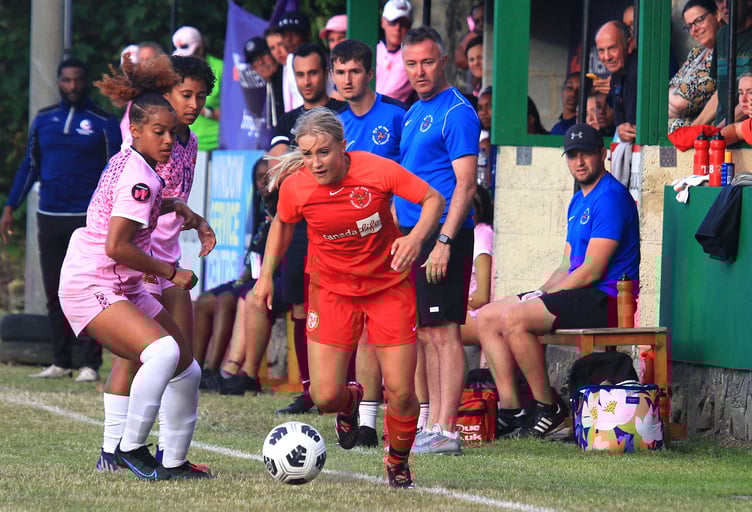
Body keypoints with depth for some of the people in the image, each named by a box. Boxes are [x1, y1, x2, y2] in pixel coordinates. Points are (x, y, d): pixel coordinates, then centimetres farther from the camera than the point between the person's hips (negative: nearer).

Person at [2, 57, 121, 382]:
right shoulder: (43, 120, 11)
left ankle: (90, 364, -4)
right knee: (54, 294, 5)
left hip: (88, 220, -4)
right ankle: (60, 362, 11)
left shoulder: (103, 124, 0)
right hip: (50, 218, 4)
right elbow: (30, 165, 16)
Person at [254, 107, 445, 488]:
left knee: (401, 394, -5)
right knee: (325, 397, -9)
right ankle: (351, 400, 31)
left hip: (389, 285, -1)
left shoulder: (376, 171, -21)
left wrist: (416, 237, -28)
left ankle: (398, 462, 26)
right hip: (331, 290, 1)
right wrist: (266, 275, 5)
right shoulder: (294, 186, -14)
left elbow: (434, 199, -10)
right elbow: (283, 223, 9)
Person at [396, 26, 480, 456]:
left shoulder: (457, 112, -10)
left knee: (443, 331, -9)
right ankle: (434, 427, 15)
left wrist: (443, 241, -22)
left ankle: (447, 432, -9)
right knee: (425, 335, 10)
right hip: (413, 235, 9)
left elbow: (465, 183, -16)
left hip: (442, 235, -9)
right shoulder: (415, 113, 18)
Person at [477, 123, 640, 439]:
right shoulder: (578, 202, 20)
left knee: (514, 319, -26)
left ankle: (548, 409, -16)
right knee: (487, 317, 4)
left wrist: (541, 298, -12)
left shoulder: (610, 197, -13)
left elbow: (591, 270, -18)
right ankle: (510, 409, -4)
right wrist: (537, 294, 3)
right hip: (578, 296, 11)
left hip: (605, 299, -11)